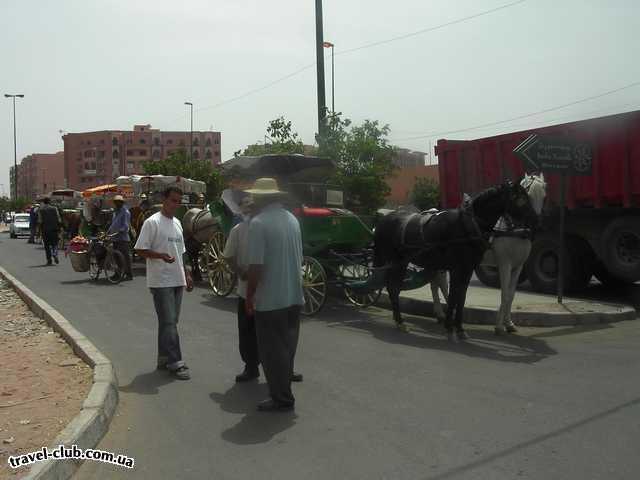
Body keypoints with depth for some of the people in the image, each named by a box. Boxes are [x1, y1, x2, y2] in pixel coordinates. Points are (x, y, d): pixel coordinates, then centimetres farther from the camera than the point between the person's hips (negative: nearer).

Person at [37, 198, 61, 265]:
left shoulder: (40, 210, 1)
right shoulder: (54, 209, 2)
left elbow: (40, 221, -5)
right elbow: (59, 220, -1)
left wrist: (40, 229, 3)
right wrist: (59, 228, 7)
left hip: (45, 229, 0)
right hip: (54, 228, 0)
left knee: (47, 245, 7)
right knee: (54, 243, 9)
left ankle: (49, 260, 5)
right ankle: (55, 255, -17)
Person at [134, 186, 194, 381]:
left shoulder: (177, 223, 16)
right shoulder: (152, 222, -9)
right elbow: (140, 250, -12)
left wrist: (187, 274, 18)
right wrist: (161, 255, -26)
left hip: (178, 280, 8)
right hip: (161, 282, -8)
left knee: (170, 322, 13)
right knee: (168, 322, -8)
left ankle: (164, 359, 22)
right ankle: (175, 362, -4)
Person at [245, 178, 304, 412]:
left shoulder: (259, 223, -15)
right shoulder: (292, 219, 7)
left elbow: (256, 265, -18)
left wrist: (249, 296, -7)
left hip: (270, 299, -7)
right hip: (294, 296, 7)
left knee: (272, 350, 5)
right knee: (287, 346, 18)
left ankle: (281, 398, 13)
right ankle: (284, 390, 31)